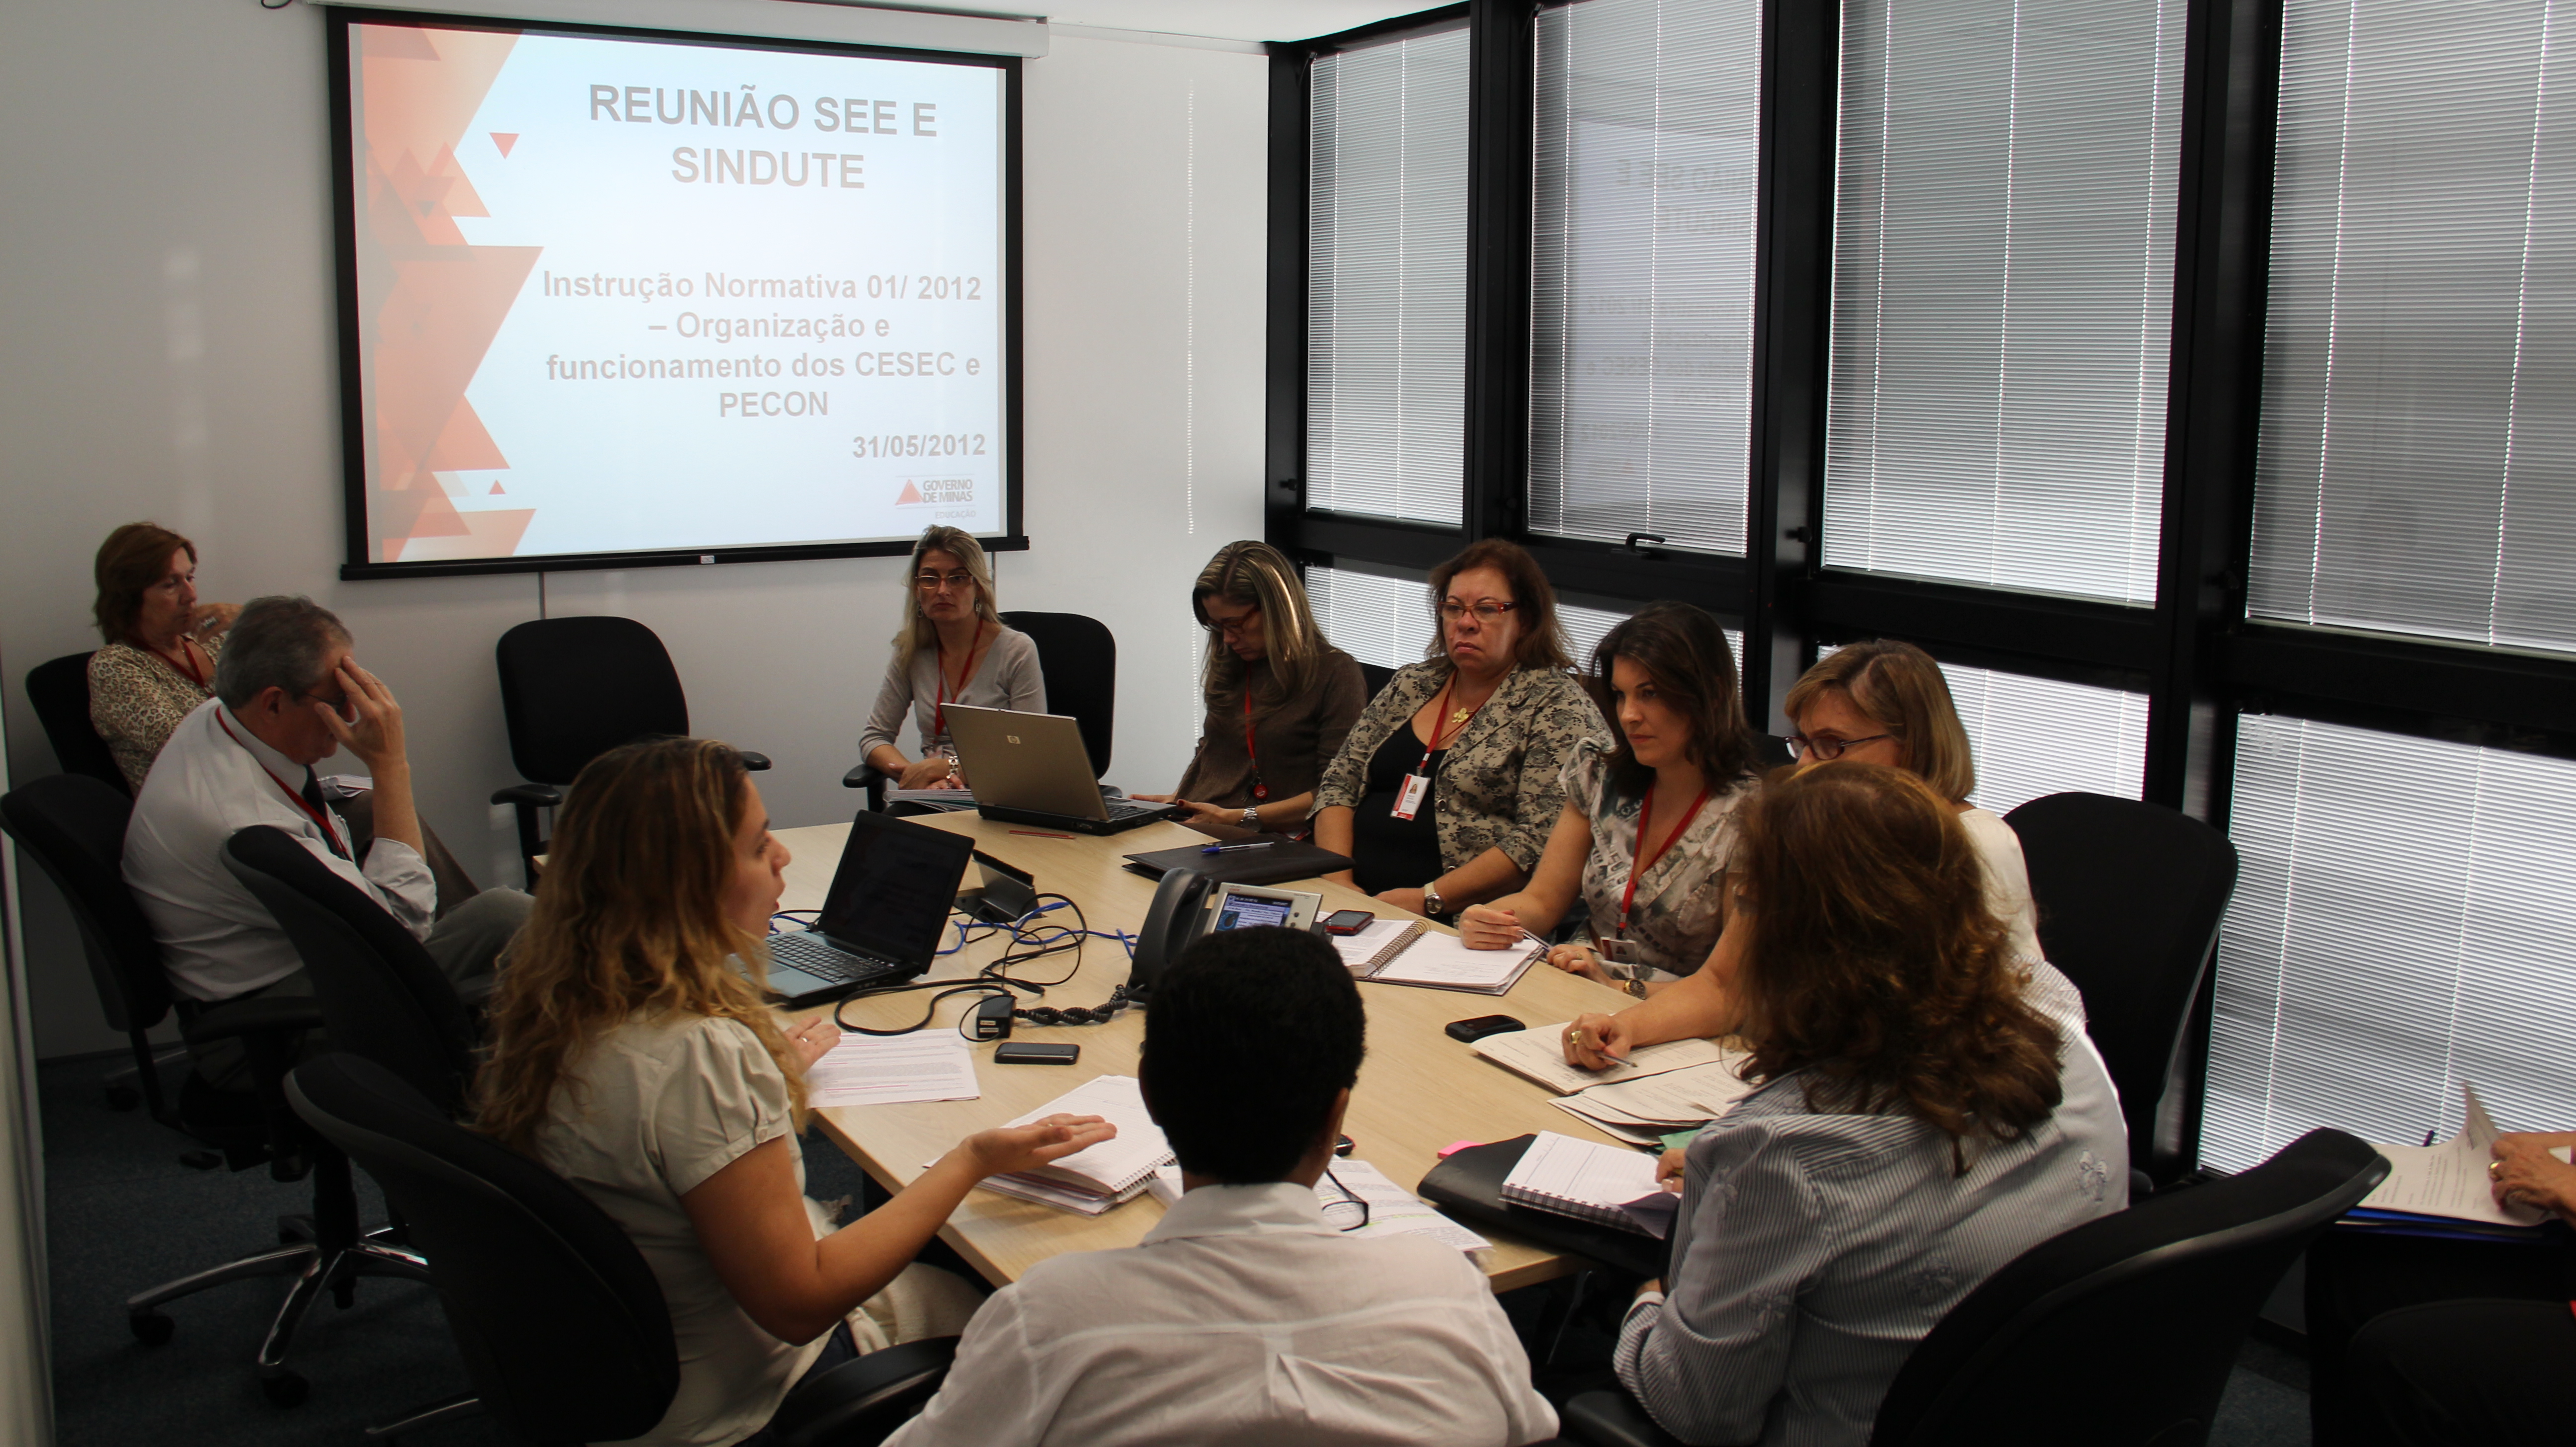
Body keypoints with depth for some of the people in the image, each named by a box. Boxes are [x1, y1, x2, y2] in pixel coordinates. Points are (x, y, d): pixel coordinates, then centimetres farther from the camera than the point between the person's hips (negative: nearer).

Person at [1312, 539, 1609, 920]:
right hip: (1360, 907, 5)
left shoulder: (1558, 706, -3)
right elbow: (1340, 784, 14)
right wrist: (1338, 882, -3)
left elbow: (1542, 839, -13)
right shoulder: (1411, 685, 15)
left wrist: (1429, 899, -19)